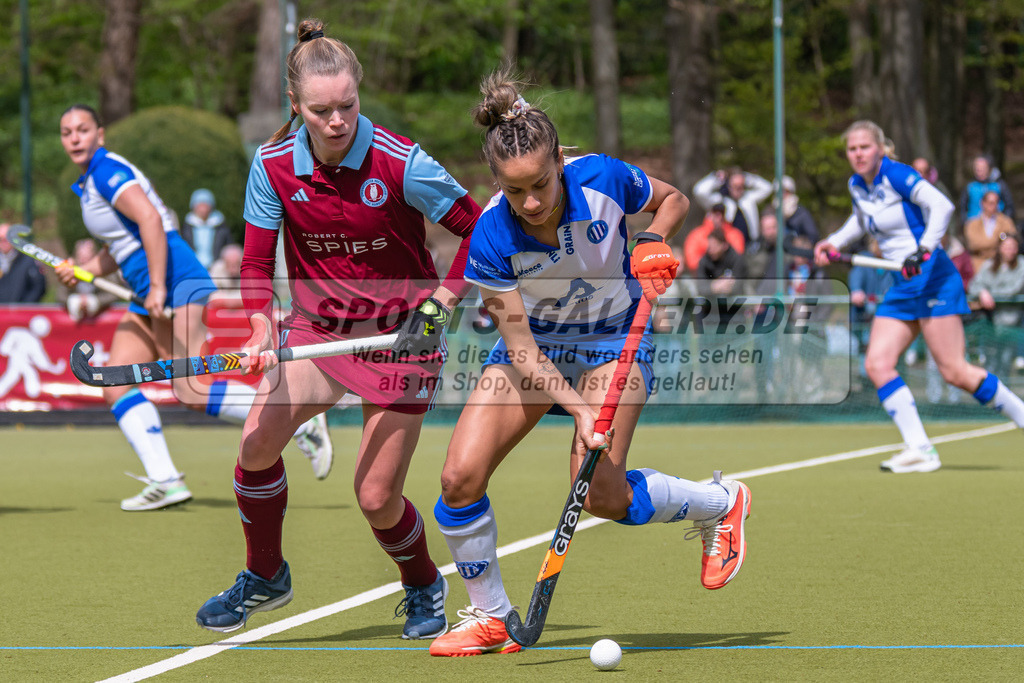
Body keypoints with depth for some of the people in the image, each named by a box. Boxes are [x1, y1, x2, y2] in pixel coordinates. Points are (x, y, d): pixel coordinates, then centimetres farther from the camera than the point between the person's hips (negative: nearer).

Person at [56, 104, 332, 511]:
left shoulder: (107, 171, -10)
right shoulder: (89, 183, 20)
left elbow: (150, 221, -22)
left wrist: (158, 287, -26)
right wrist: (82, 271, 14)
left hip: (175, 281, -11)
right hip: (151, 295, 11)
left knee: (192, 394, -17)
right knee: (116, 387, 1)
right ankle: (165, 481, -5)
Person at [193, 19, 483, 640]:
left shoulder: (400, 163, -19)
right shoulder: (273, 166, -9)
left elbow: (478, 230, -7)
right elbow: (257, 262, -3)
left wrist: (440, 303, -15)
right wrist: (261, 330, -20)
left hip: (400, 334, -3)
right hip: (319, 326, 3)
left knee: (377, 497, -4)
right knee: (256, 446, -19)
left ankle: (424, 587, 30)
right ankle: (265, 577, 8)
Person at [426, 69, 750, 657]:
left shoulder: (603, 179, -26)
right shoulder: (493, 239, -26)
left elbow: (674, 199, -2)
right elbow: (522, 349, -21)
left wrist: (656, 243, -22)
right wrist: (578, 408, -33)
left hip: (614, 339, -1)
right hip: (534, 345, 2)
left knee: (602, 495, -15)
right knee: (460, 477, -14)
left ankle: (722, 503, 15)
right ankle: (490, 619, 6)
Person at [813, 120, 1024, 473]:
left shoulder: (897, 175, -13)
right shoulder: (857, 185, 11)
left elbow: (942, 206, -25)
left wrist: (923, 250, -33)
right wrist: (834, 242, 21)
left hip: (933, 278, -8)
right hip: (902, 286, 8)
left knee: (954, 371, -12)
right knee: (877, 364, -6)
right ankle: (920, 450, -8)